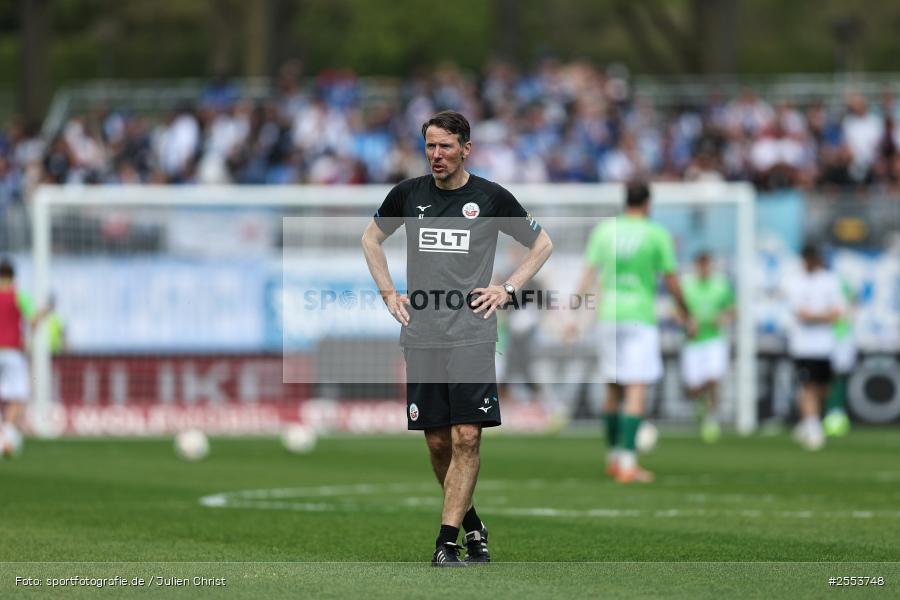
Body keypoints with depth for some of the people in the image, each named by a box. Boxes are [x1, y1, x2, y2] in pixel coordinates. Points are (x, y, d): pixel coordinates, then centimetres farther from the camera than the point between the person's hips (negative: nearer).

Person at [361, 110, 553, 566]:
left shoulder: (490, 198, 1)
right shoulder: (408, 194, 7)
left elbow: (542, 244, 14)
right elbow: (371, 239, 25)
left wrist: (506, 290, 3)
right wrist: (388, 293, 13)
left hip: (472, 335, -3)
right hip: (420, 335, 3)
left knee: (467, 438, -12)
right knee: (437, 442, 4)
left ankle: (446, 541, -10)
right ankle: (471, 524, 24)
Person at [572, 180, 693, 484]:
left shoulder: (604, 230, 6)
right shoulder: (657, 234, -2)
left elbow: (587, 275, 4)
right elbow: (672, 282, 1)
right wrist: (686, 315, 15)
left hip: (608, 315, 4)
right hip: (640, 317, -4)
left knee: (613, 388, 15)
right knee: (637, 389, -7)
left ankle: (614, 458, 25)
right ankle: (627, 462, -17)